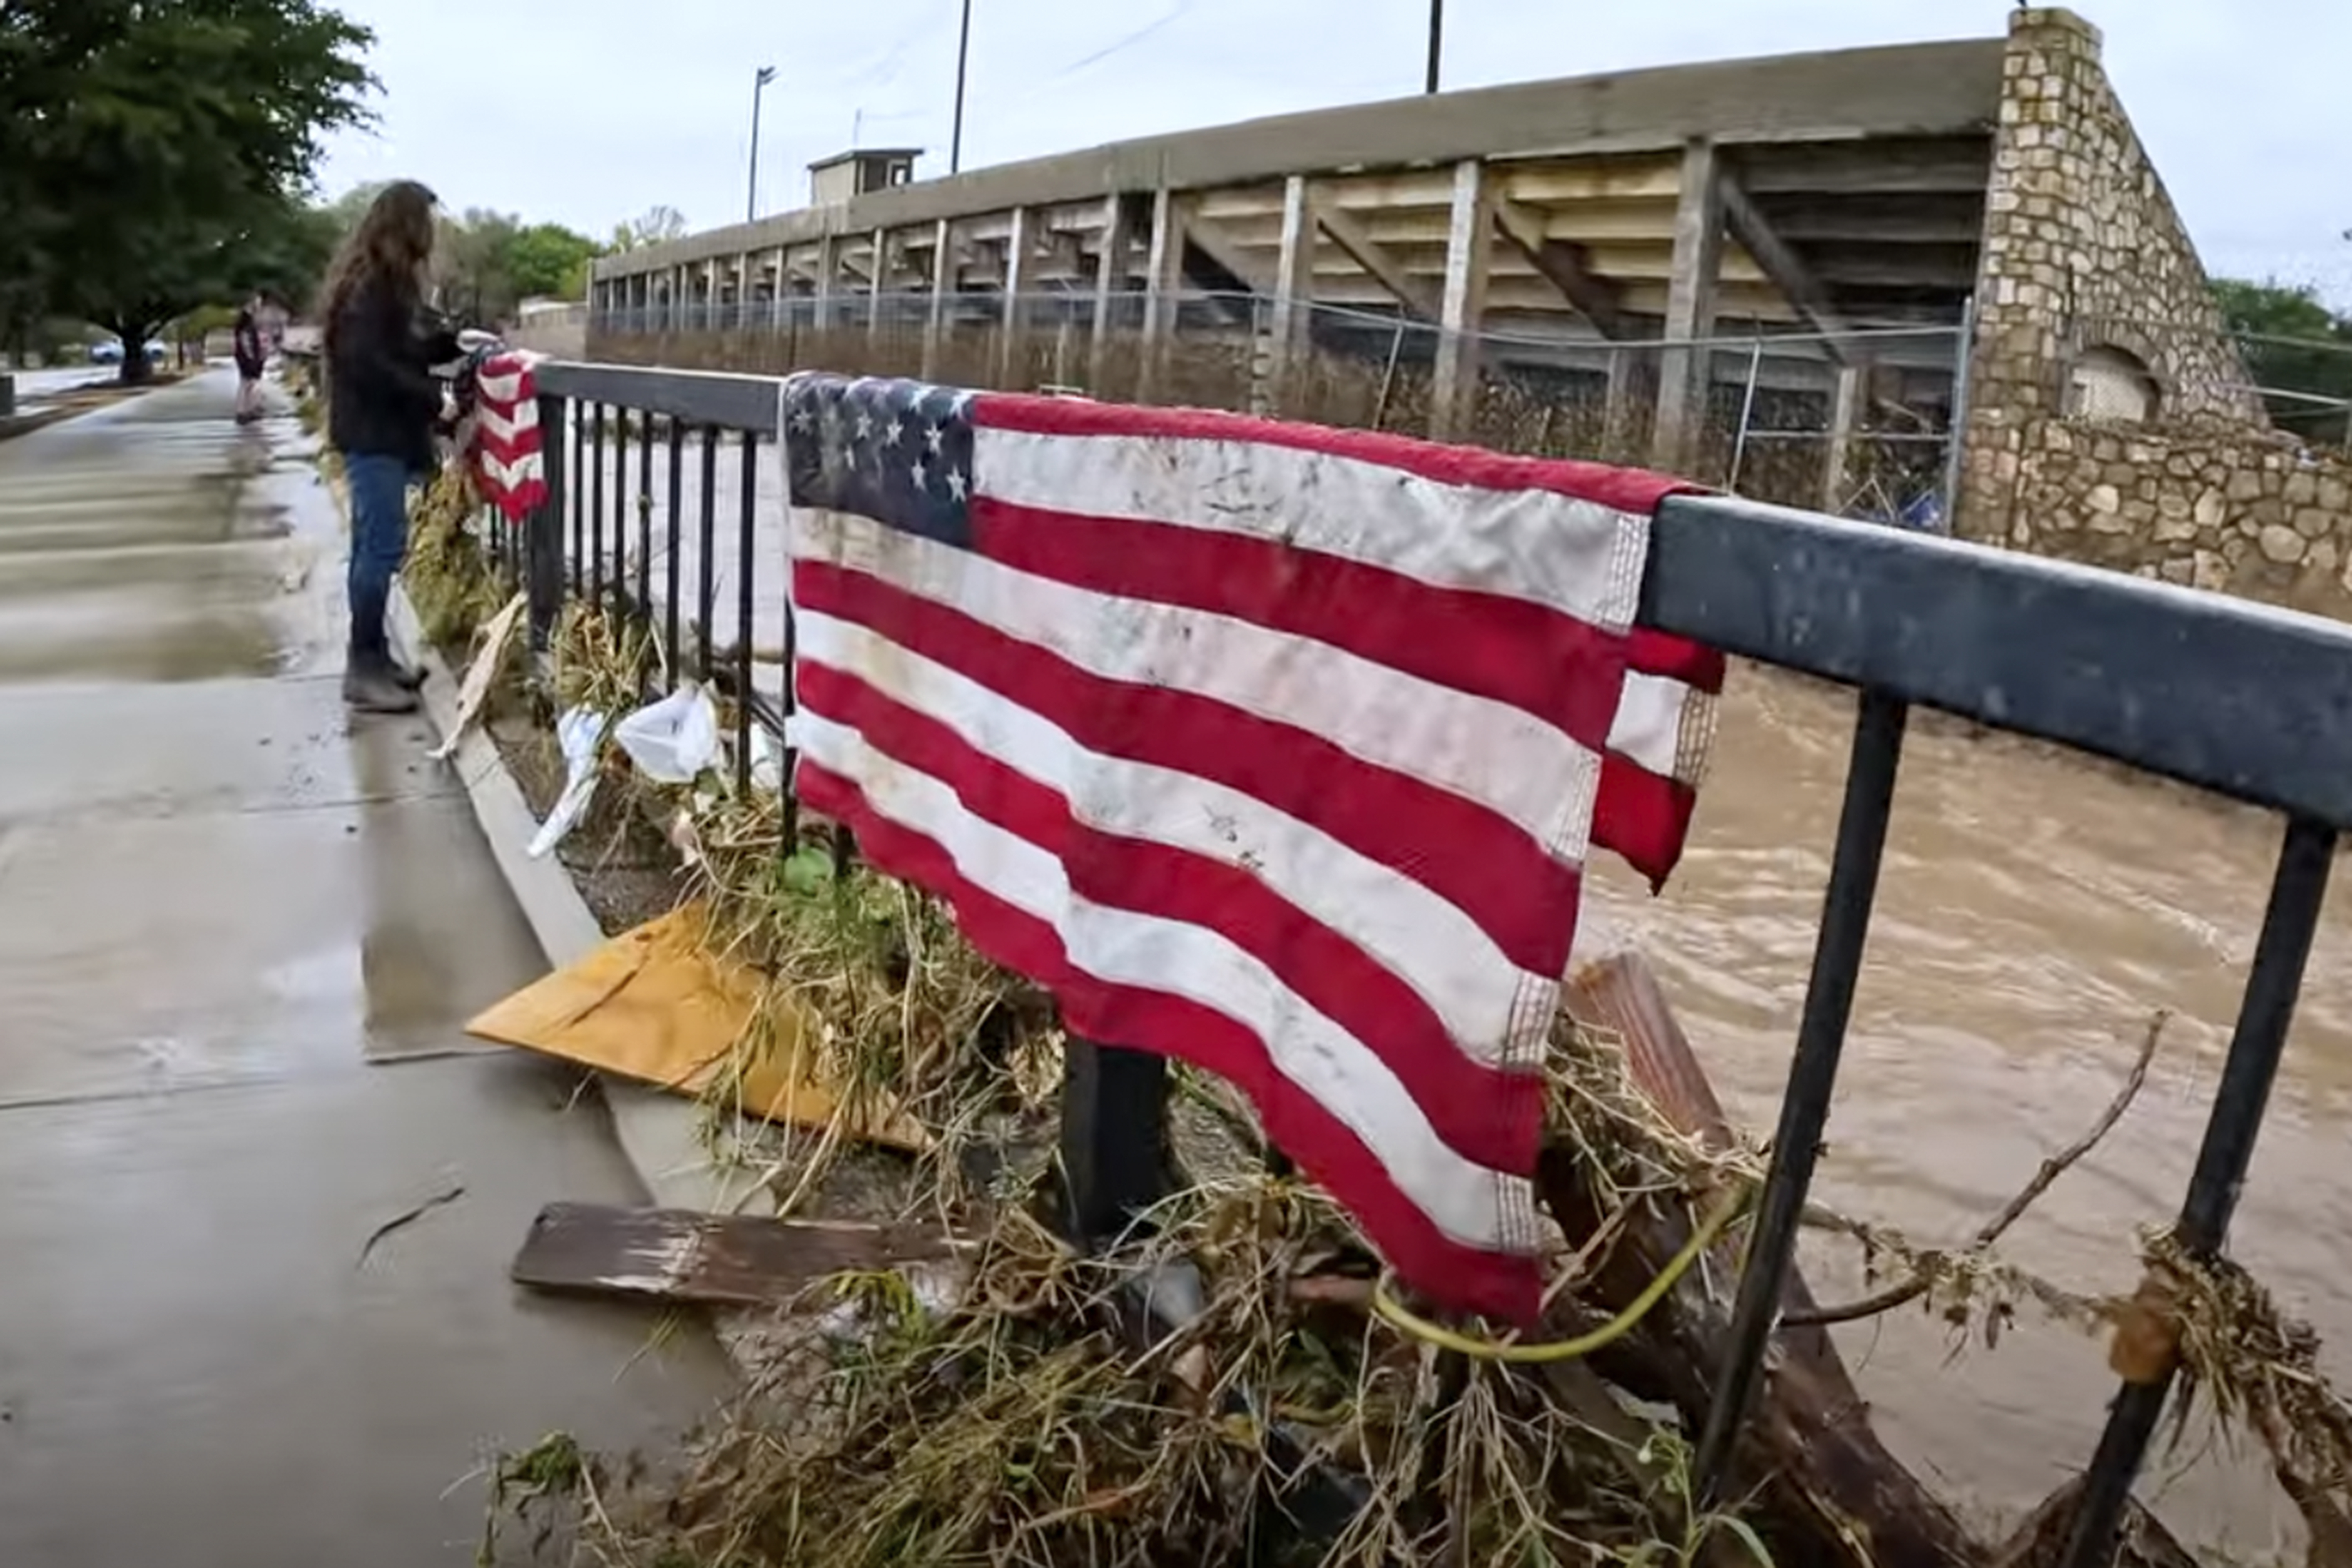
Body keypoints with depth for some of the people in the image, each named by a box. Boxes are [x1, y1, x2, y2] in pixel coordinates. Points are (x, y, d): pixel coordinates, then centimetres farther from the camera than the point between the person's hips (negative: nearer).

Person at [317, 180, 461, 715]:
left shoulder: (385, 280, 17)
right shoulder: (370, 283, -15)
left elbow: (406, 349, 18)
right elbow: (368, 363, -22)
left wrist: (456, 344, 6)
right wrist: (434, 396, -20)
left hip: (381, 431, 10)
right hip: (372, 433, -10)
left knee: (373, 547, 12)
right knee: (382, 547, -11)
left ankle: (373, 657, 17)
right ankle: (363, 670, -8)